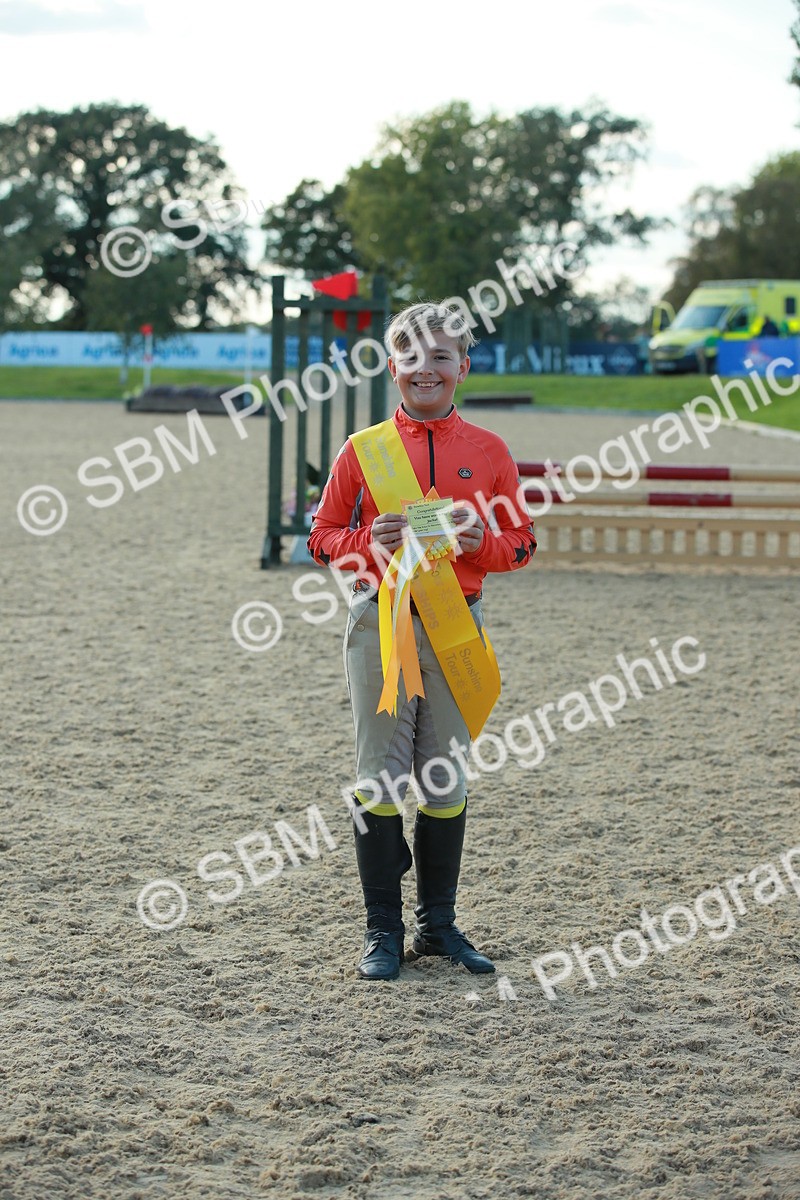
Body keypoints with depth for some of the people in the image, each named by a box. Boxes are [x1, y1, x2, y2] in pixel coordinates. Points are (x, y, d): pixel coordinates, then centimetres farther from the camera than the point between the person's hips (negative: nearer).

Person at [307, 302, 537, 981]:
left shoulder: (488, 452, 6)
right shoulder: (363, 450, 4)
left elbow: (521, 544, 9)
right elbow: (324, 538, 7)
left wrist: (479, 541, -12)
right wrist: (371, 542, -13)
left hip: (455, 625, 1)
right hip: (381, 620, -1)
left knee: (446, 776, 7)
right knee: (381, 776, 0)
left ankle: (439, 925, 19)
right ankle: (383, 931, 9)